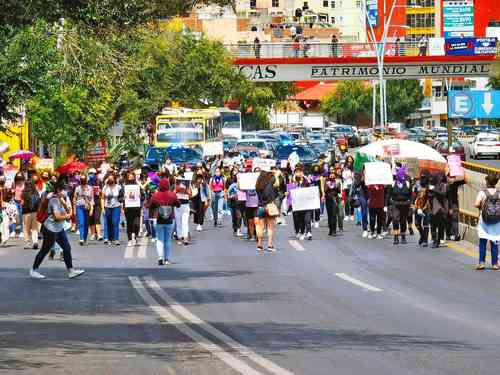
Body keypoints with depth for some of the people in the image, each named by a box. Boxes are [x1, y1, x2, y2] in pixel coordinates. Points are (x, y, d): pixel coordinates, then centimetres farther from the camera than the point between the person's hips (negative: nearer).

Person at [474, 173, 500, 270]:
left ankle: (482, 262, 0)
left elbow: (476, 204, -18)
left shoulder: (482, 193, -8)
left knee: (482, 242, 7)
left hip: (484, 222, -2)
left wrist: (481, 206, 3)